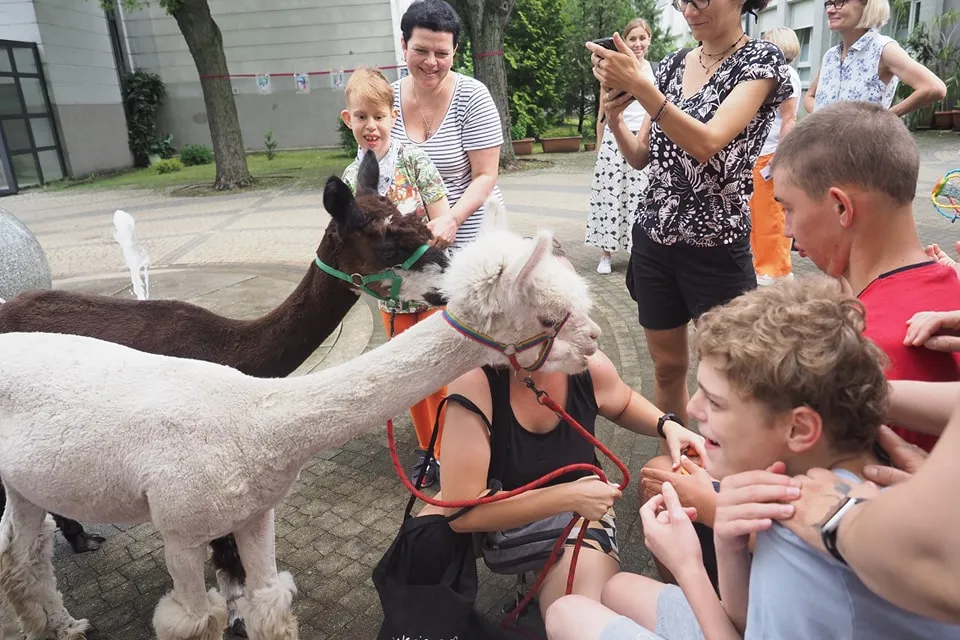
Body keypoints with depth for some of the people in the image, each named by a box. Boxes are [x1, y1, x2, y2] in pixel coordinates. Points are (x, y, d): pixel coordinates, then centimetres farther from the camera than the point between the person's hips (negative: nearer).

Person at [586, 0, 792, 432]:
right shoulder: (672, 65, 9)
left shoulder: (760, 59, -7)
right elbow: (641, 157, 9)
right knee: (667, 365, 14)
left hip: (716, 246, -5)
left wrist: (639, 85, -27)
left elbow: (708, 144, -22)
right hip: (654, 237, 5)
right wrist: (614, 117, -9)